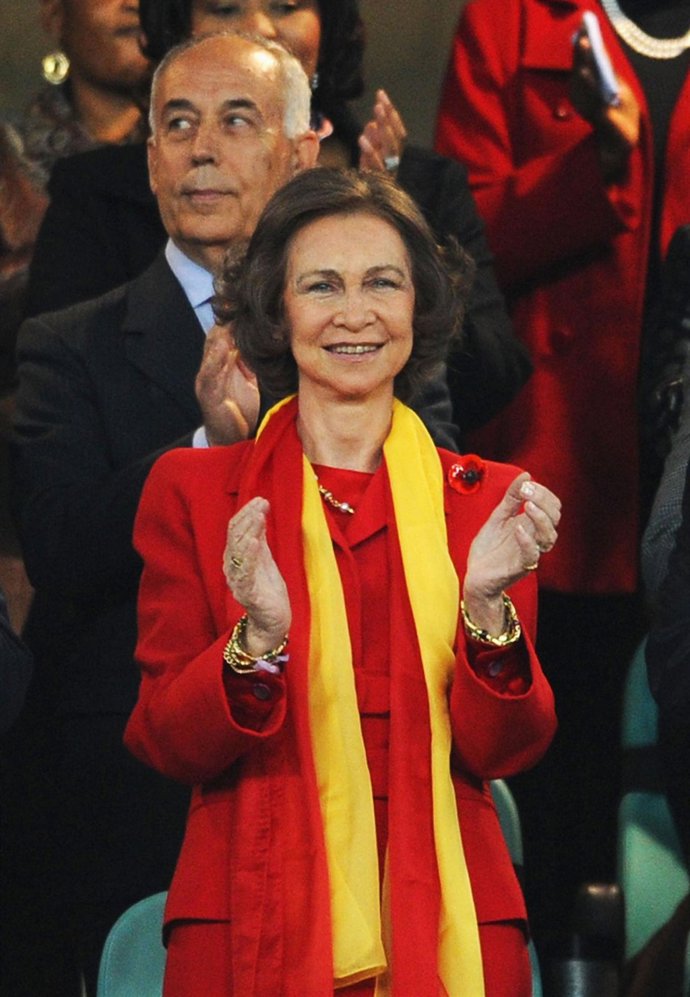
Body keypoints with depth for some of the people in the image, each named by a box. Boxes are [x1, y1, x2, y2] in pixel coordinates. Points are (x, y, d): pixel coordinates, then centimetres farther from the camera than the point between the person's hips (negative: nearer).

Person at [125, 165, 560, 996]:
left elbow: (506, 748, -1)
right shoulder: (192, 491, 4)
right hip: (252, 926, -1)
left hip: (447, 928, 1)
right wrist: (258, 639, -19)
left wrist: (487, 605, -17)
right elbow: (161, 743, -1)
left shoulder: (487, 502, 7)